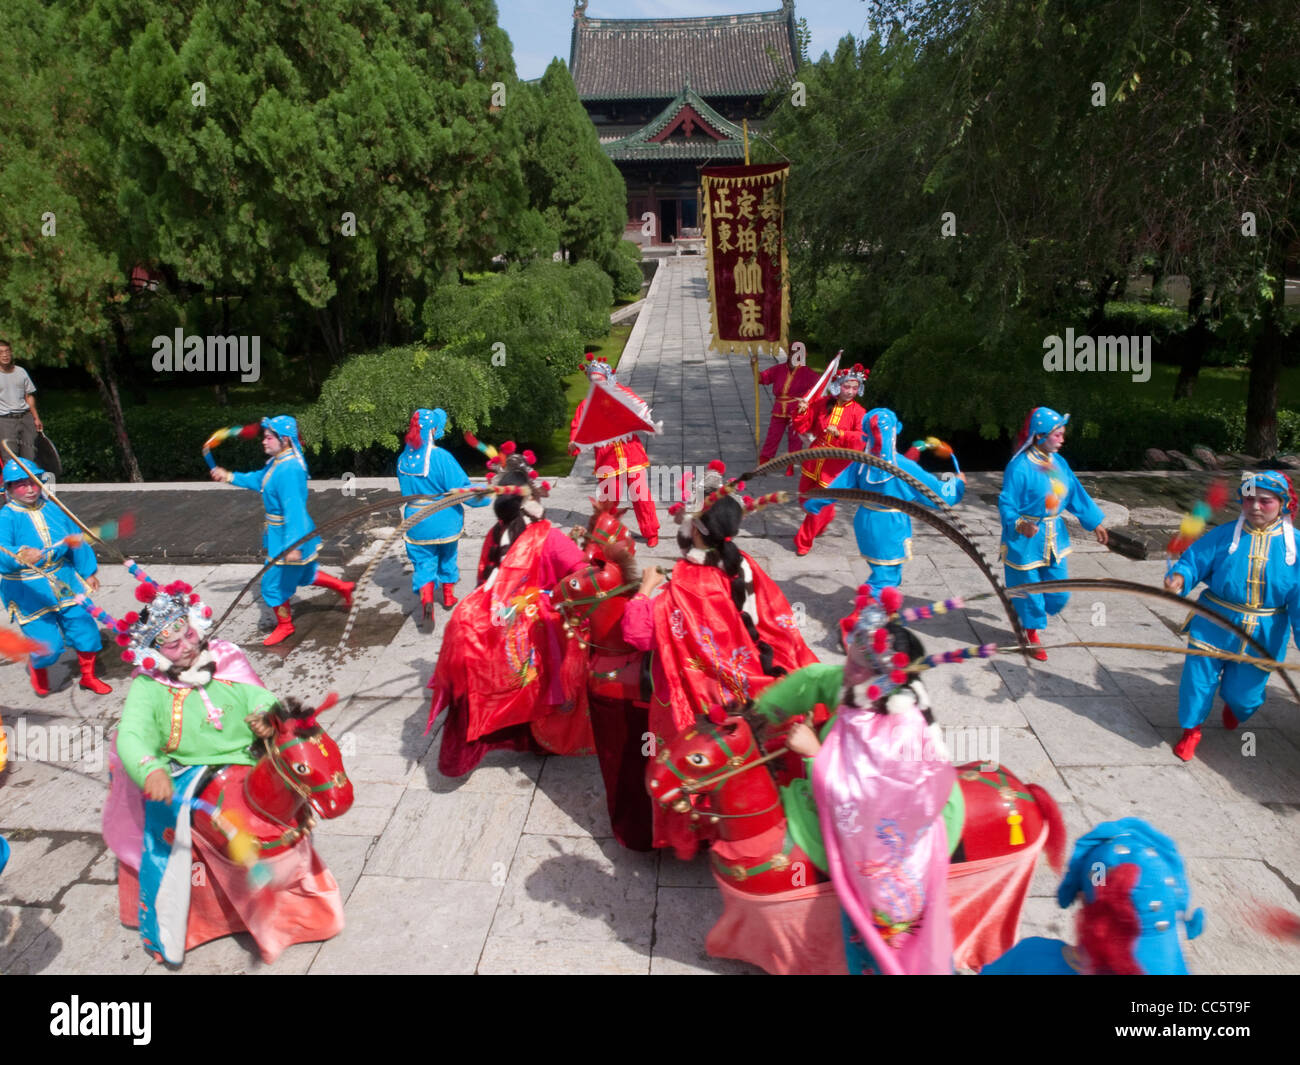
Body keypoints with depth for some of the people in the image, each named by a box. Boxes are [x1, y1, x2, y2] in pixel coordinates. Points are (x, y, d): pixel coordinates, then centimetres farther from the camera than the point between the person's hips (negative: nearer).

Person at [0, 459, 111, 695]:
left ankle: (88, 676, 29)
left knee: (85, 628, 5)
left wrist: (88, 573, 14)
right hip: (29, 593, -4)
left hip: (65, 583, 5)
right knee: (49, 645, -3)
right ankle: (36, 668, 35)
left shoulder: (53, 509, 2)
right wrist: (19, 555, -49)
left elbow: (77, 542, 12)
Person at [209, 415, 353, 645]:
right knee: (304, 575, 26)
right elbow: (258, 480, 21)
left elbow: (294, 509, -31)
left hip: (288, 535, -10)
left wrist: (293, 545, -32)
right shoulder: (277, 462, 2)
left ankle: (284, 625, 26)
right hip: (277, 532, 10)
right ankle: (343, 587, 39)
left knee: (274, 583, 6)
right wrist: (230, 477, 18)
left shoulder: (289, 470, -29)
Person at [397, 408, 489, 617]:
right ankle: (448, 597, 35)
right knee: (447, 558, 20)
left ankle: (426, 598, -15)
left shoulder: (403, 459, -2)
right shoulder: (440, 457, -20)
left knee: (423, 562, 8)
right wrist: (484, 496, -6)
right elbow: (461, 488, -19)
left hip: (416, 520, 2)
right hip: (444, 520, -2)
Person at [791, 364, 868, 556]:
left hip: (835, 466, -4)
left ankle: (803, 541, 15)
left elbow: (862, 439, -23)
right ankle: (825, 519, 49)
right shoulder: (822, 404, 0)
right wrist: (802, 412, -15)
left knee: (820, 506, 0)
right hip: (814, 460, 4)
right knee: (806, 500, 18)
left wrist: (840, 433, -34)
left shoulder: (858, 413, -11)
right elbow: (804, 427, 5)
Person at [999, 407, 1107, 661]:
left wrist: (1094, 523, 15)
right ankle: (1032, 634, 29)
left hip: (1054, 538, 7)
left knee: (1059, 592, 12)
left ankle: (1033, 617, 40)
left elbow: (1076, 495, 13)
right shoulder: (1020, 467, -20)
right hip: (1026, 540, -7)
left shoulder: (1058, 463, 3)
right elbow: (1006, 504, -20)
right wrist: (1019, 524, -38)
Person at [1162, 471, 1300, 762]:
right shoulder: (1223, 537, -8)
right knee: (1197, 682, 3)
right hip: (1213, 628, -1)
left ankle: (1234, 708, 52)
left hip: (1262, 637, 1)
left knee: (1244, 695, 12)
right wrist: (1179, 577, -31)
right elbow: (1193, 561, -8)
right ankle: (1191, 730, 32)